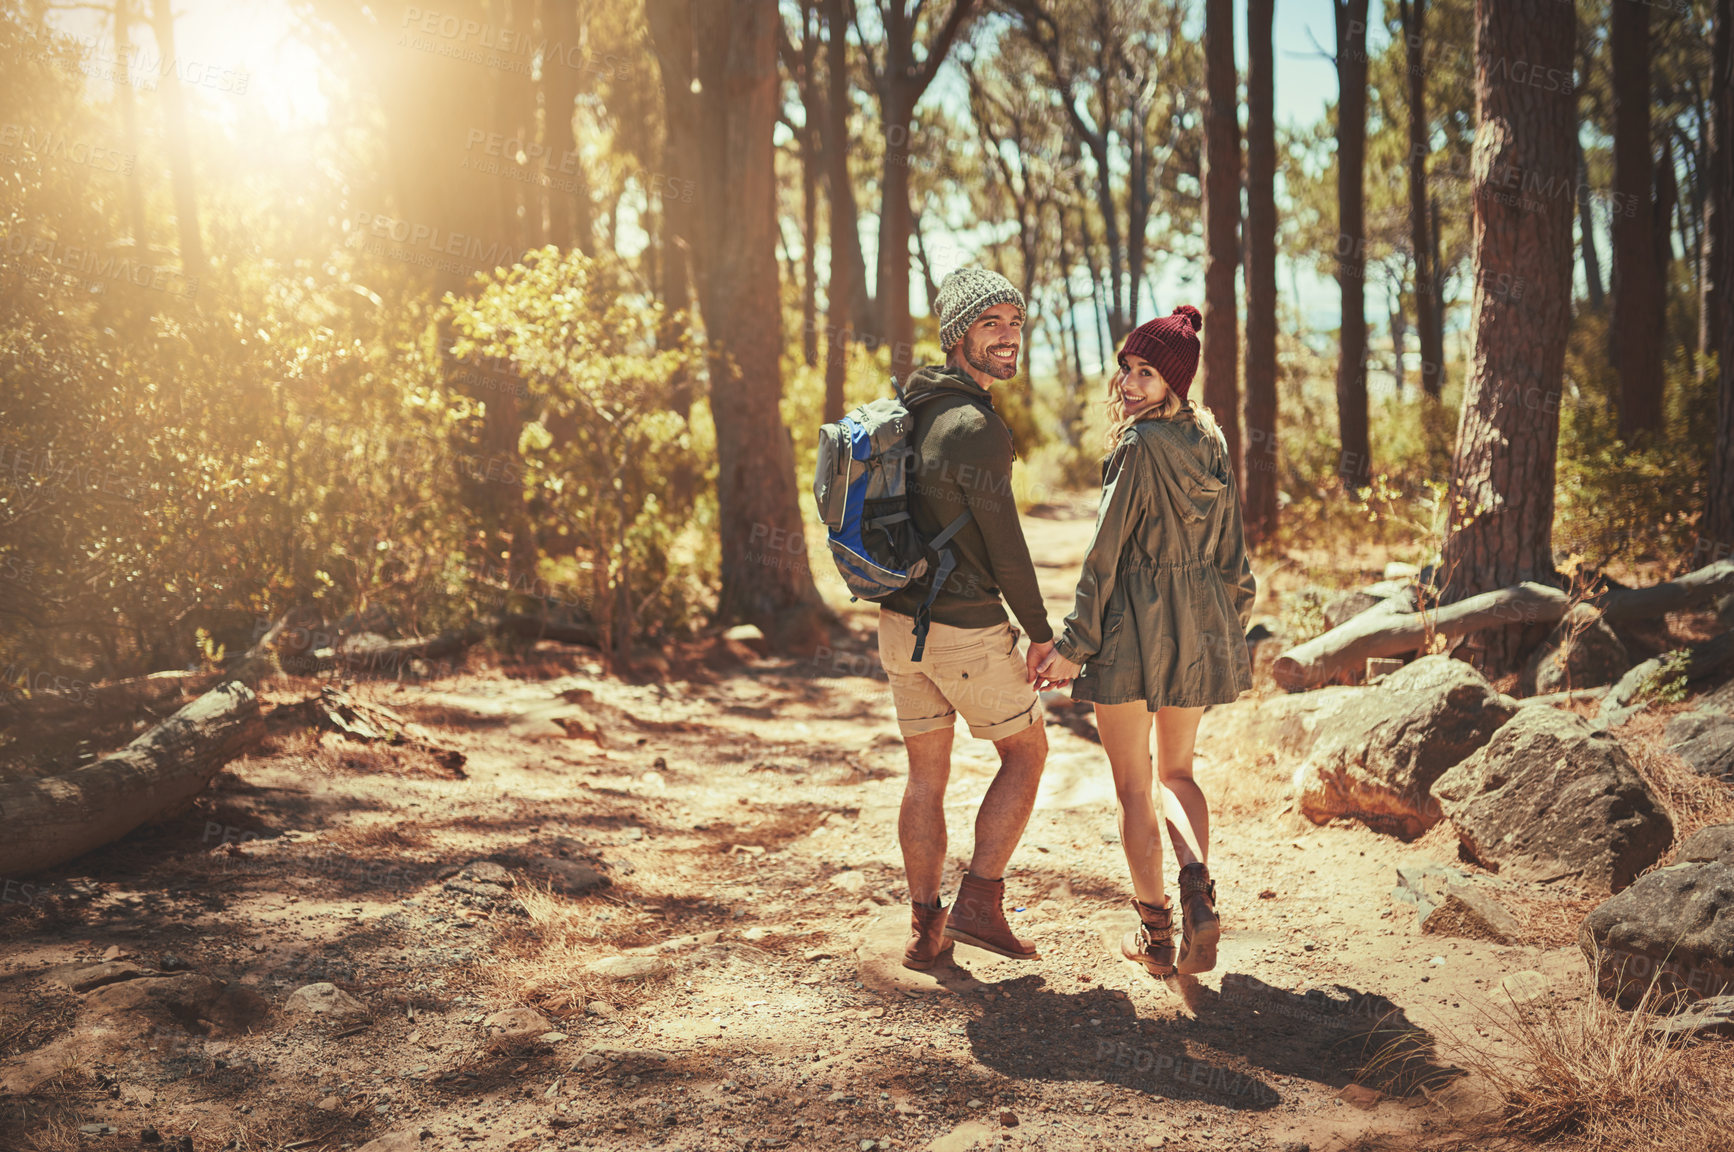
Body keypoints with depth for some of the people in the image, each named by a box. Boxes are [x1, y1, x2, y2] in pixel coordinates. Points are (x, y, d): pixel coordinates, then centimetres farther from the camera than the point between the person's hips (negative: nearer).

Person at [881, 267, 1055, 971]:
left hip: (900, 619, 8)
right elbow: (1004, 547, -16)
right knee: (1026, 752, 12)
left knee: (926, 773, 15)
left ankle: (926, 928, 19)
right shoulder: (977, 426, -20)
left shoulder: (912, 408, 9)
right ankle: (978, 904, 9)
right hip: (965, 629, -8)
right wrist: (1041, 632, -5)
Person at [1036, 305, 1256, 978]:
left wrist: (1072, 644, -11)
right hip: (1200, 626, 7)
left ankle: (1155, 932, 12)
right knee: (1176, 773, 20)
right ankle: (1198, 885, -4)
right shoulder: (1211, 444, 7)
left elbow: (1105, 555, -16)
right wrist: (1231, 630, 21)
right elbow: (1232, 553, 12)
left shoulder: (1138, 447, -15)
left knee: (1133, 786, 6)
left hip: (1133, 621, -7)